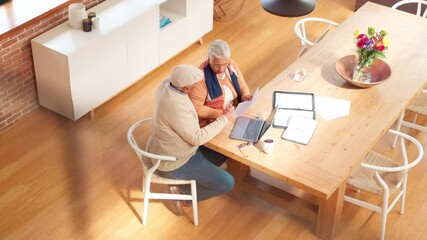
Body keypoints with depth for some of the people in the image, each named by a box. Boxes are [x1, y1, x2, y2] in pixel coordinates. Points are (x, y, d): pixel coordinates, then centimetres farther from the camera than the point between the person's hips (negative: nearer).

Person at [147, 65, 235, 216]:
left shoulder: (167, 83, -10)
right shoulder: (176, 107, -36)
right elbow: (197, 138, -28)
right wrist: (224, 118, -20)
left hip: (168, 149, 10)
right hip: (173, 162, -10)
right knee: (227, 184, -7)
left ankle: (193, 178, 15)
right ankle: (183, 192, 4)